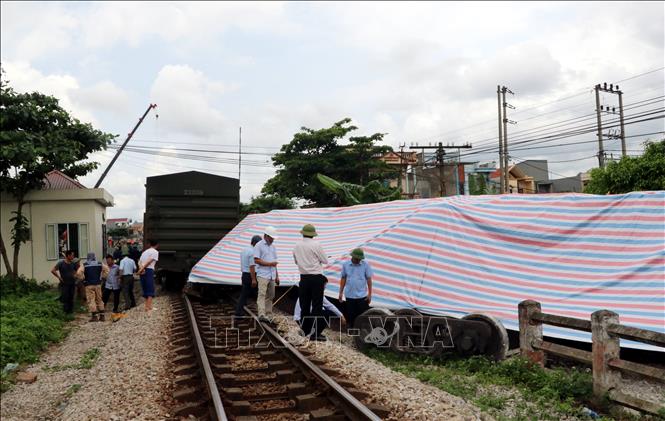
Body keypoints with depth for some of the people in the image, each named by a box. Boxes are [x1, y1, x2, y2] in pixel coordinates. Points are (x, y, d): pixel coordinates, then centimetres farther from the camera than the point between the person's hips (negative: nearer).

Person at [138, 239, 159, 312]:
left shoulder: (145, 252, 23)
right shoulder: (155, 252, 0)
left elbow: (139, 262, 9)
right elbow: (149, 261, -12)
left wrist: (141, 268, -7)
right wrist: (141, 269, -14)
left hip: (143, 271, 7)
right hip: (149, 270, -7)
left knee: (145, 289, 13)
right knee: (151, 290, -4)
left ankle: (147, 306, 18)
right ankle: (149, 307, -10)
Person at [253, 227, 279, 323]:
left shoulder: (273, 246, 18)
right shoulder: (259, 245, -4)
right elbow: (256, 260, -12)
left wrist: (277, 276, 18)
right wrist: (269, 263, -16)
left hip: (272, 276, 7)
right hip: (262, 275, -7)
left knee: (270, 296, 8)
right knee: (262, 294, -16)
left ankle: (268, 316, 14)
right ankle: (261, 315, -24)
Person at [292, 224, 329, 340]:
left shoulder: (297, 246, 3)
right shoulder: (316, 245, -12)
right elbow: (325, 261, -2)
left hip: (304, 278, 4)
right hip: (317, 278, -4)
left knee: (305, 306, 11)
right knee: (317, 306, 0)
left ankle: (305, 331, 17)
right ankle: (314, 333, -1)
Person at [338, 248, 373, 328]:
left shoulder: (365, 265, -5)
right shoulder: (345, 264, 0)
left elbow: (369, 279, -2)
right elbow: (343, 279, 7)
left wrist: (370, 294, -4)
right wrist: (341, 292, 7)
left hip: (362, 296, -2)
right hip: (349, 295, 2)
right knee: (351, 316, 9)